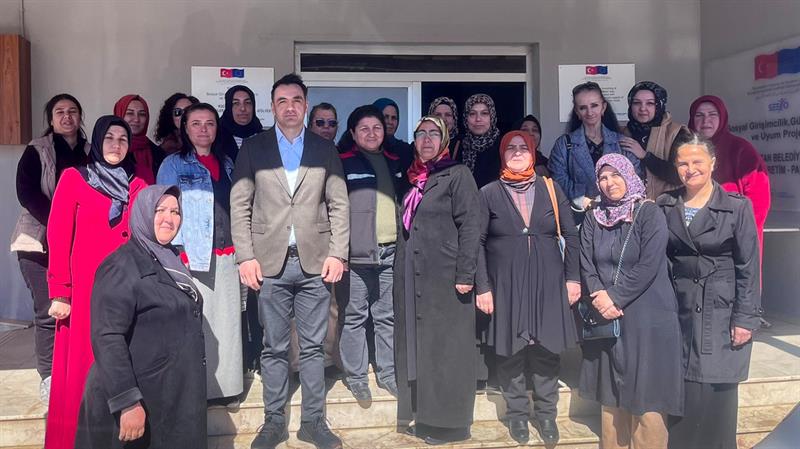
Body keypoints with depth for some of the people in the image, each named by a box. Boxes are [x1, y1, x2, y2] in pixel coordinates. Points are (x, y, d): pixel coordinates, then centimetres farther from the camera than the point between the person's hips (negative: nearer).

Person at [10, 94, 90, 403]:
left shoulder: (90, 153, 12)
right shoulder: (37, 151, 4)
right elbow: (26, 192, -7)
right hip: (40, 242, -2)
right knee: (48, 312, -3)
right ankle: (49, 378, 7)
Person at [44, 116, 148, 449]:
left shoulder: (138, 187, 10)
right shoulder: (73, 178, 2)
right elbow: (58, 238, -3)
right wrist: (59, 293, -8)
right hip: (86, 288, -2)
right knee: (83, 366, 3)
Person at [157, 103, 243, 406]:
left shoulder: (226, 164, 16)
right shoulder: (174, 165, 3)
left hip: (227, 256, 4)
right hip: (192, 256, -4)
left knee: (227, 321, 6)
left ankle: (225, 386, 16)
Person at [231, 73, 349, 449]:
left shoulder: (325, 149, 9)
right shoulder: (253, 148, 6)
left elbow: (339, 205, 6)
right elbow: (240, 205, 2)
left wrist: (337, 254, -3)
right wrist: (245, 257, -6)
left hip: (315, 263, 1)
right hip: (270, 263, -1)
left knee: (313, 346, 7)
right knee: (274, 348, 7)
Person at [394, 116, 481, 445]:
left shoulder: (457, 174, -3)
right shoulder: (411, 179, 16)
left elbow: (469, 226, -10)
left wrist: (465, 275, -18)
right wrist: (399, 274, 13)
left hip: (445, 277, -7)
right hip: (411, 279, 7)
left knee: (444, 347, 1)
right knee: (417, 346, 11)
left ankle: (448, 421, 12)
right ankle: (423, 415, 23)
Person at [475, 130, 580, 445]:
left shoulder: (550, 189, 5)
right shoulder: (489, 193, 0)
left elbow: (571, 236, 6)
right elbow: (478, 242, -2)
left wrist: (573, 277, 0)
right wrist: (482, 287, -7)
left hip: (547, 283, 1)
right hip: (506, 284, -1)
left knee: (547, 349, 5)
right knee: (510, 351, 5)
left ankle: (546, 413, 21)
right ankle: (517, 413, 21)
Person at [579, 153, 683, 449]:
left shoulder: (649, 213, -4)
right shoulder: (594, 218, 10)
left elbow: (648, 266, -13)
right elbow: (586, 264, 2)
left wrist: (615, 298, -14)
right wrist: (599, 296, -13)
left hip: (646, 315, -4)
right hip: (605, 316, 4)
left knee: (646, 389, -1)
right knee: (611, 390, 10)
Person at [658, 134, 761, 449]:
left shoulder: (737, 207, -4)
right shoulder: (665, 206, 4)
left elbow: (748, 268, -5)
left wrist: (745, 318, -8)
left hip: (721, 313, -2)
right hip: (678, 313, 3)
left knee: (716, 392, 3)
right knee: (681, 390, 6)